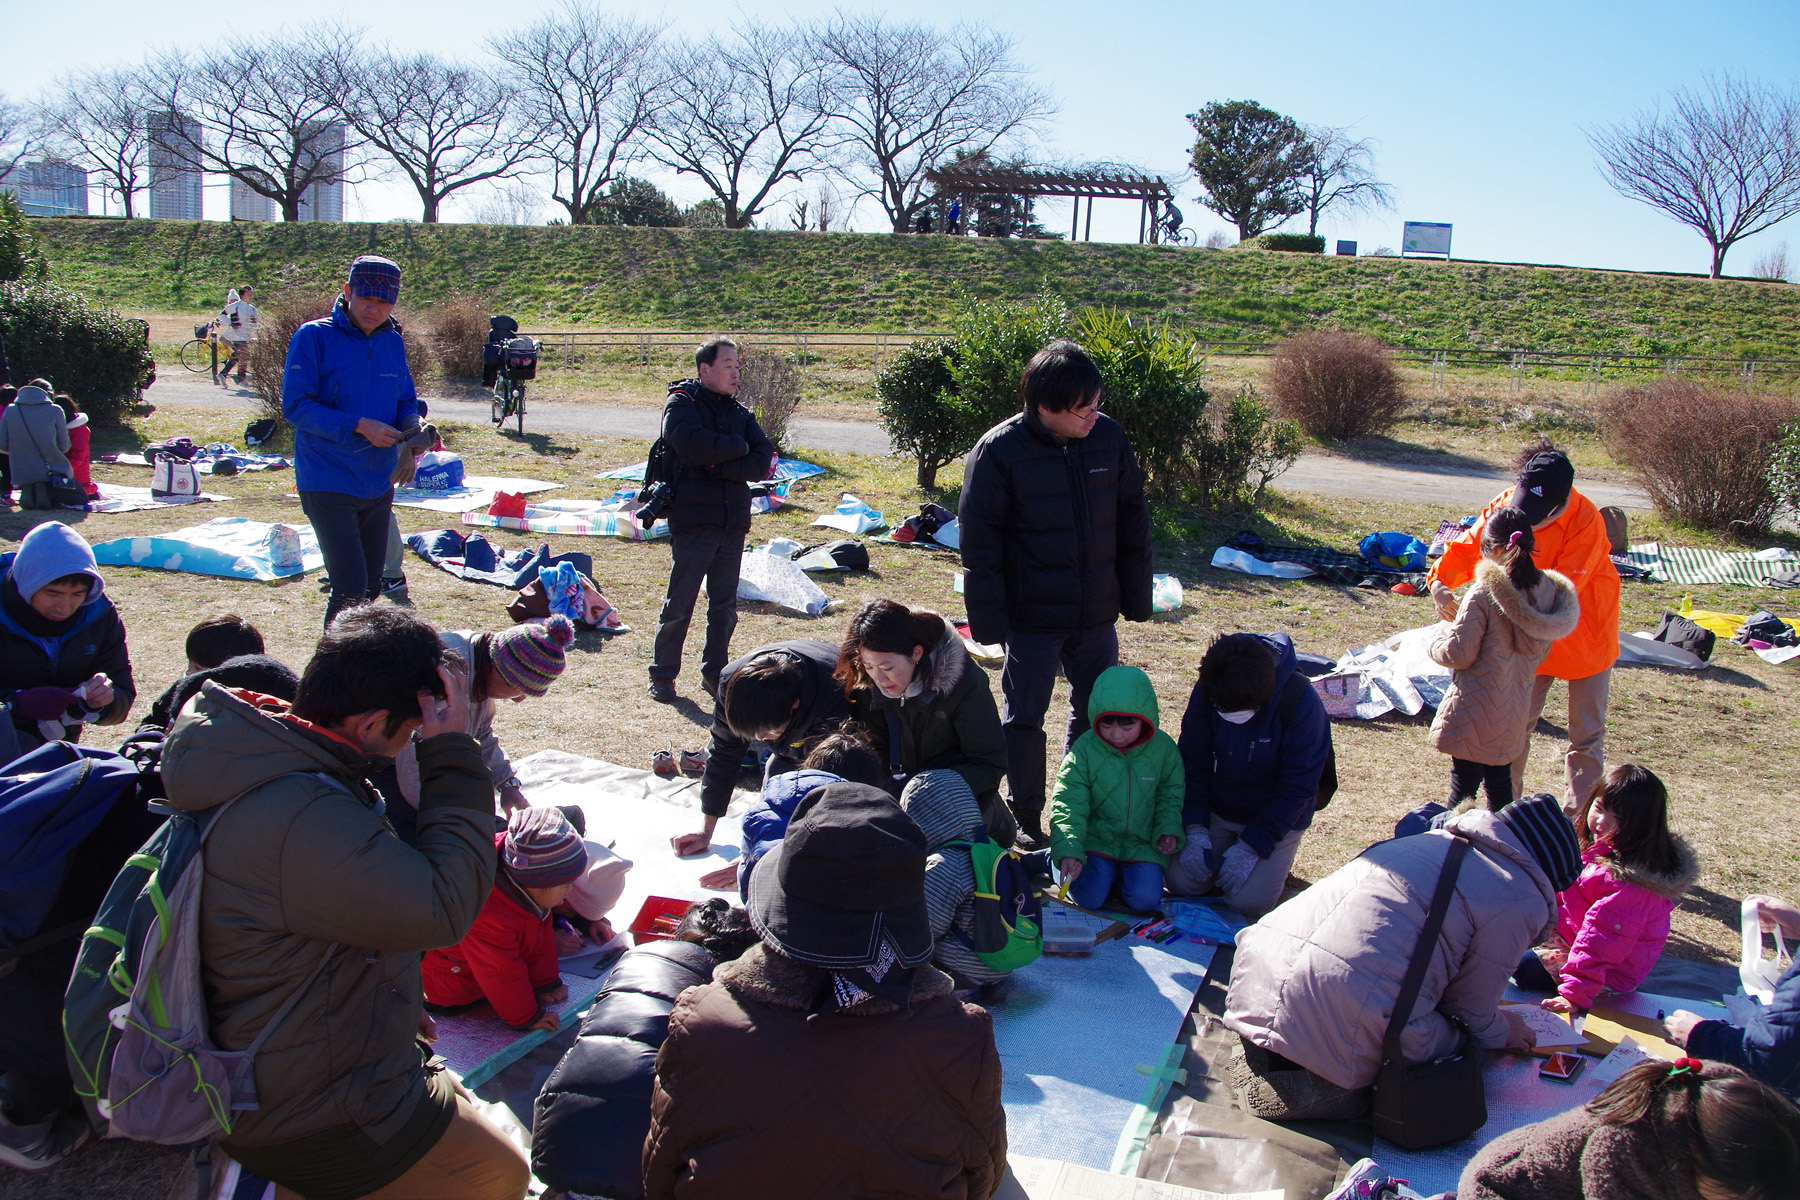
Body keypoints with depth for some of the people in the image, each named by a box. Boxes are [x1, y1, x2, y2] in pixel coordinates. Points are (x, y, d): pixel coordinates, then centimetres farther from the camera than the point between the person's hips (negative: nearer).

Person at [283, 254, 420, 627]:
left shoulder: (393, 342, 8)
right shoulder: (313, 337, -10)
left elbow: (406, 401, 17)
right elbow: (295, 405, -15)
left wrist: (412, 425, -7)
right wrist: (358, 426, -23)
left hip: (379, 487, 6)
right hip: (329, 486, -6)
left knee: (371, 589, 14)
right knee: (351, 589, -14)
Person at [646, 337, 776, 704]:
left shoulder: (740, 413, 13)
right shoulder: (681, 404, -2)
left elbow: (763, 462, -1)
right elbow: (693, 445, -22)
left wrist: (718, 465, -14)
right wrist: (739, 446, -9)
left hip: (733, 525, 5)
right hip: (693, 522, -5)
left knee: (724, 606, 10)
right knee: (679, 604, 0)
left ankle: (714, 674, 21)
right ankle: (662, 675, 12)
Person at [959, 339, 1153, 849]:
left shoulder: (1109, 437, -3)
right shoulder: (998, 451, -15)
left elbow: (1133, 522, 7)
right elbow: (978, 541, -10)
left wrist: (1136, 596, 7)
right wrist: (989, 618, -13)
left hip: (1096, 614, 4)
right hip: (1031, 615, -4)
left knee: (1096, 712, 14)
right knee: (1023, 719, 5)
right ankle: (1026, 821, 23)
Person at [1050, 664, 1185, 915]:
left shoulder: (1163, 747, -6)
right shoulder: (1084, 750, -12)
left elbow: (1171, 794, 11)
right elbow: (1068, 804, -13)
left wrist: (1169, 829, -4)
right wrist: (1068, 852, -25)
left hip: (1143, 844, 1)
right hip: (1096, 841, -1)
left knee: (1145, 899, -19)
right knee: (1090, 897, -20)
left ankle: (1125, 874, 15)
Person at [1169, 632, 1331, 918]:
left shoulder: (1300, 701, -28)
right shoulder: (1206, 692, -17)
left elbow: (1297, 787, -21)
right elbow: (1193, 762, -6)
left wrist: (1249, 847, -21)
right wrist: (1196, 830, -15)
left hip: (1277, 817, -3)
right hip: (1217, 811, 3)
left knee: (1248, 901, -17)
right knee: (1181, 883, -9)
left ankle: (1274, 862, 15)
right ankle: (1221, 852, 20)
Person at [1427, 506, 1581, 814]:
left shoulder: (1485, 594, -19)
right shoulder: (1548, 590, 1)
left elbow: (1459, 654, -17)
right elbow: (1540, 652, 13)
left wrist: (1434, 644, 5)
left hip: (1476, 715, -6)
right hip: (1516, 714, 6)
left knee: (1464, 784, 1)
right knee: (1500, 781, 20)